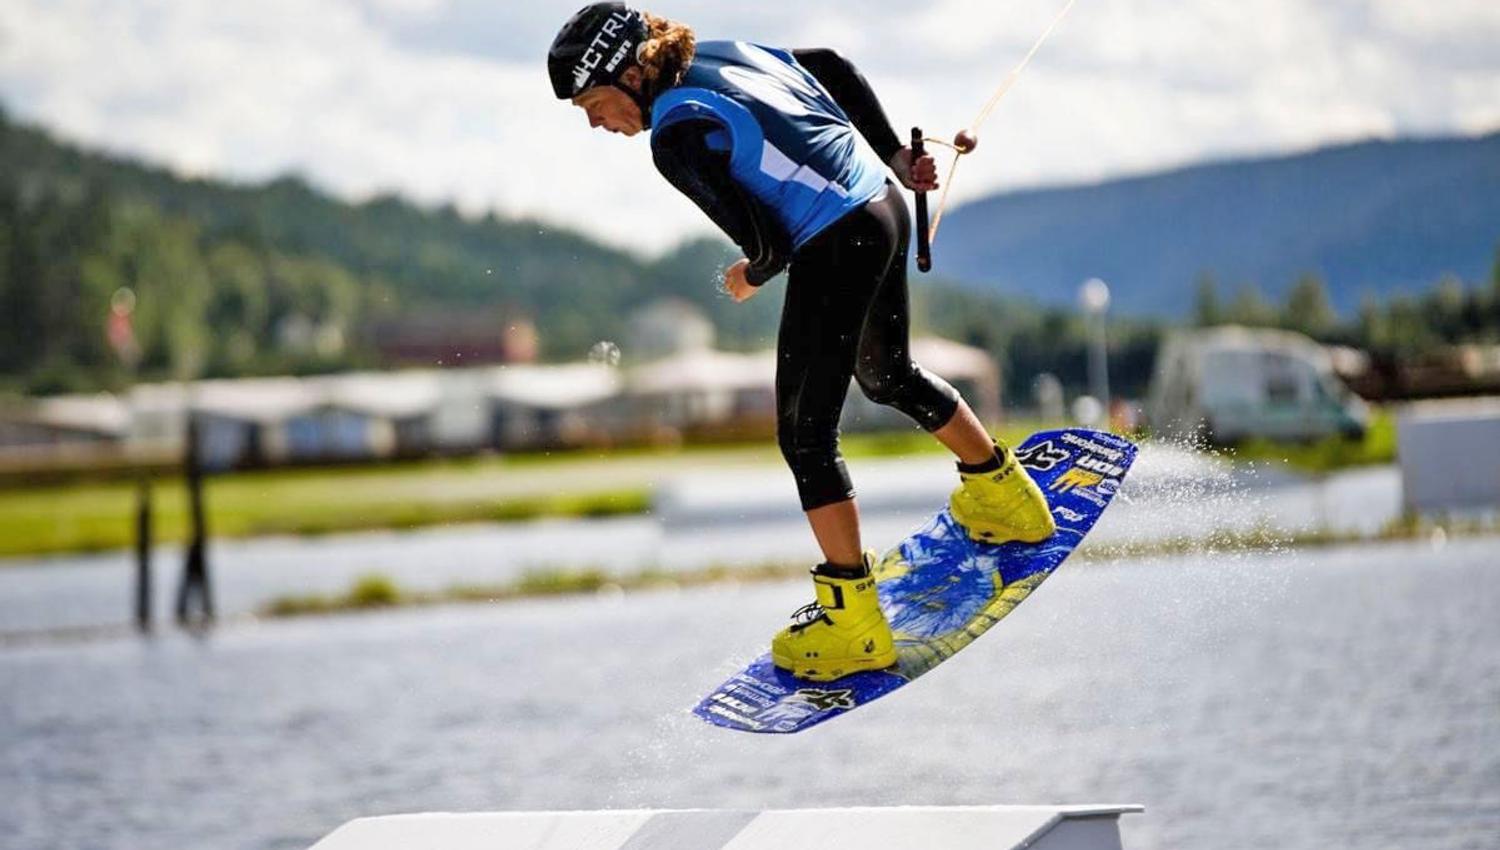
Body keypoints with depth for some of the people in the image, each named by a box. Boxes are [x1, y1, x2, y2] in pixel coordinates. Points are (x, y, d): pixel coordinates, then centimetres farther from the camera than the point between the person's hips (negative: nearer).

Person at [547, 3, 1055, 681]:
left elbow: (766, 241, -18)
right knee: (888, 376, 32)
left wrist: (752, 276, 5)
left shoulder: (676, 136, -18)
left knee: (805, 434, -1)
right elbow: (835, 69, 20)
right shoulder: (720, 54, 8)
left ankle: (852, 622, 0)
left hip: (835, 248, -9)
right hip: (885, 205, 9)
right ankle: (1004, 493, 49)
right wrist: (894, 156, 24)